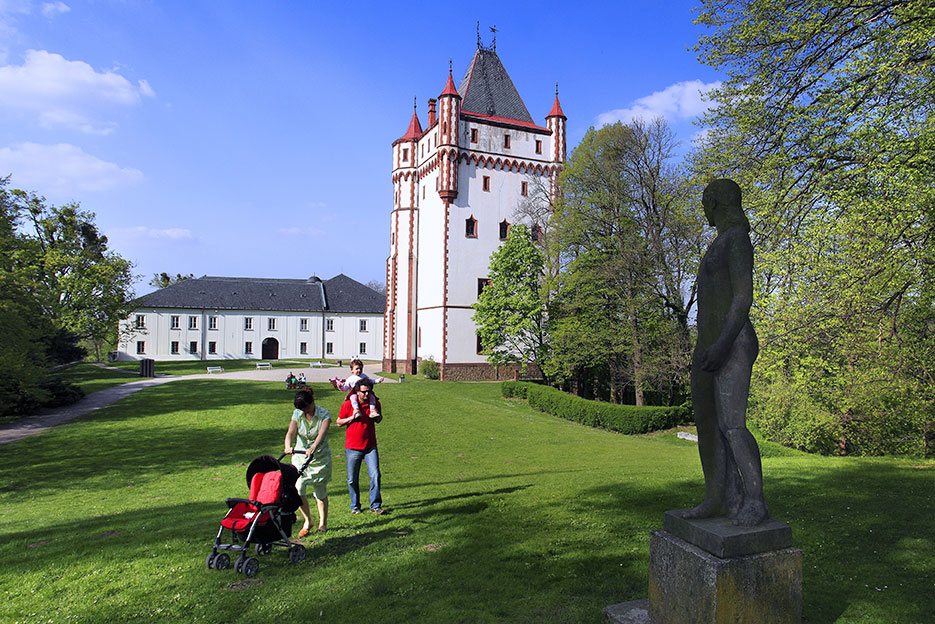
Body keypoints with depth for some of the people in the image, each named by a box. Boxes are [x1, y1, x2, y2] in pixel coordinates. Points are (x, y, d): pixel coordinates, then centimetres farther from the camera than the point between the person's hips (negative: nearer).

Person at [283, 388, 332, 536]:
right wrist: (288, 446, -40)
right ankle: (307, 521, 17)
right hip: (300, 456, 3)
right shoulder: (297, 414, -4)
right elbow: (291, 432, -19)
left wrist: (313, 447, -50)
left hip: (320, 458, -3)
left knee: (320, 493, 4)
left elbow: (322, 433, -31)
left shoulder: (324, 414, -13)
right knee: (298, 490, -7)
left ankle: (322, 523, 26)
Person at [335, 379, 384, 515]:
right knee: (352, 479, 5)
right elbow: (339, 422, 2)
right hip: (353, 447, -1)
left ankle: (375, 505, 3)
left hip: (370, 447, 2)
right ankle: (355, 506, 23)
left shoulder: (375, 404, 4)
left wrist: (377, 416, -3)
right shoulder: (348, 404, -4)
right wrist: (352, 417, -14)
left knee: (375, 475, -9)